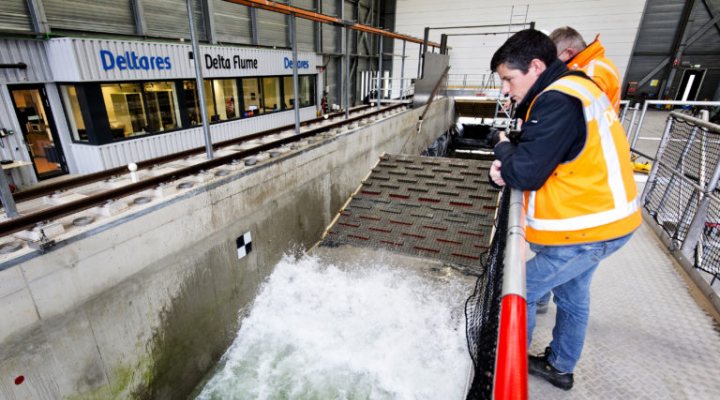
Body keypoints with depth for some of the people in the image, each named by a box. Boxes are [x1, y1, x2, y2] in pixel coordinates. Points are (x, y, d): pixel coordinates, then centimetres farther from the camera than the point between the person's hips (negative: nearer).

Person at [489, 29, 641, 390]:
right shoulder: (572, 89, 9)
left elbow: (526, 173, -24)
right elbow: (546, 156, 11)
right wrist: (510, 164, -7)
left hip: (587, 227, -10)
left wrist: (502, 148, -5)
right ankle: (560, 367, 42)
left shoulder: (559, 101, -24)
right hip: (601, 216, 10)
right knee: (572, 295, 22)